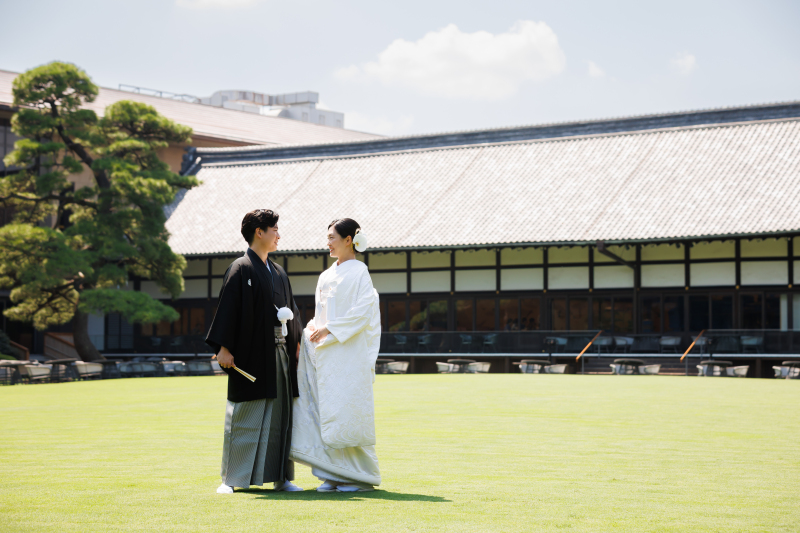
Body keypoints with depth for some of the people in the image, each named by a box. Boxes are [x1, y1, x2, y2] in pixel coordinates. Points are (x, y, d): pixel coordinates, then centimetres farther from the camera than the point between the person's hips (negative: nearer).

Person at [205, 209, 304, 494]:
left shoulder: (279, 273, 16)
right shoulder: (240, 269, -6)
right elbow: (227, 309, -11)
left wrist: (296, 342, 14)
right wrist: (223, 347, -18)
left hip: (280, 353, 7)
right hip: (250, 355, -7)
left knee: (280, 417, 6)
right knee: (244, 418, -2)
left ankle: (281, 477, 12)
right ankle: (230, 479, 5)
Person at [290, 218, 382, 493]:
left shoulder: (359, 272, -6)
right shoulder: (326, 276, 16)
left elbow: (362, 311, -15)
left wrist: (329, 329, -18)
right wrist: (312, 329, 2)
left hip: (349, 352, -7)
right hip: (326, 353, 7)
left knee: (348, 412, -7)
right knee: (326, 412, 4)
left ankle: (361, 477, 1)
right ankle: (335, 473, 8)